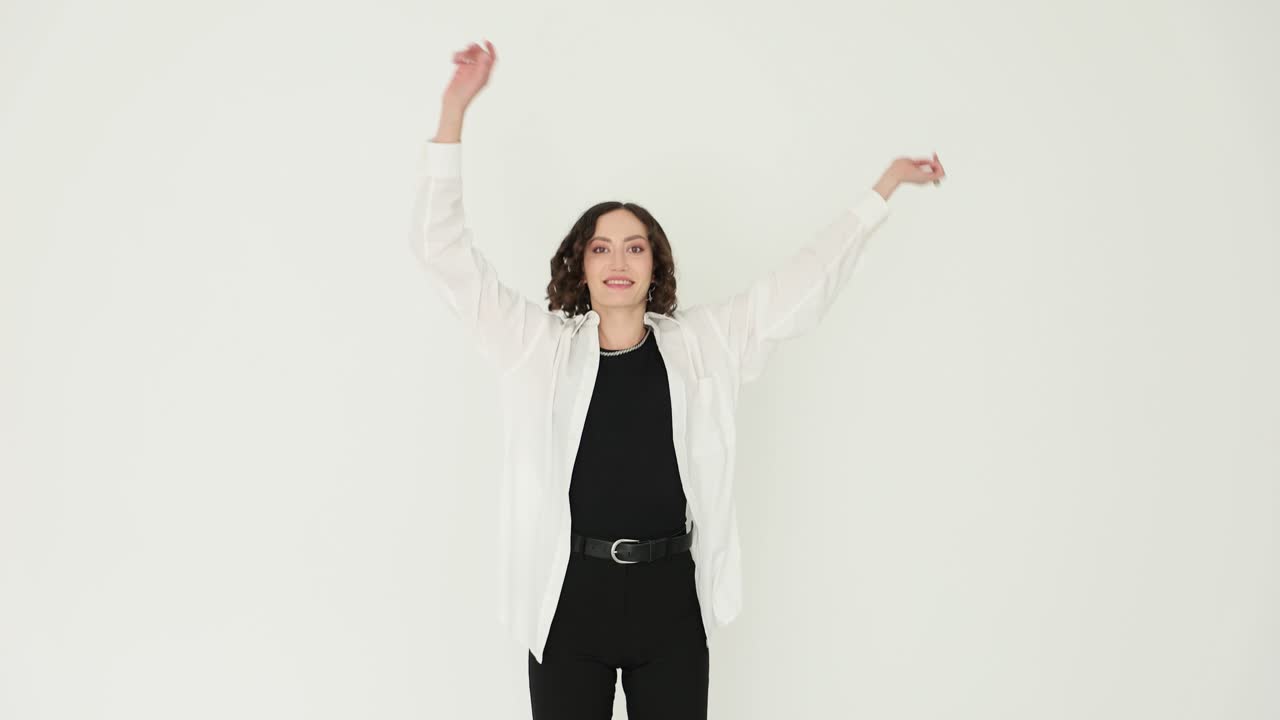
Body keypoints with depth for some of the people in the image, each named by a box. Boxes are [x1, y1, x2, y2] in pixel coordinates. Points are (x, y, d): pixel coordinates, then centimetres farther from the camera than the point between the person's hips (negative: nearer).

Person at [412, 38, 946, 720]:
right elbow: (444, 249, -2)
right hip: (568, 595, -1)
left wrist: (886, 183, 13)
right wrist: (453, 113, -8)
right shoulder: (538, 346, 1)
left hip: (670, 596, 1)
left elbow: (807, 277, 9)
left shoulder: (705, 345, 5)